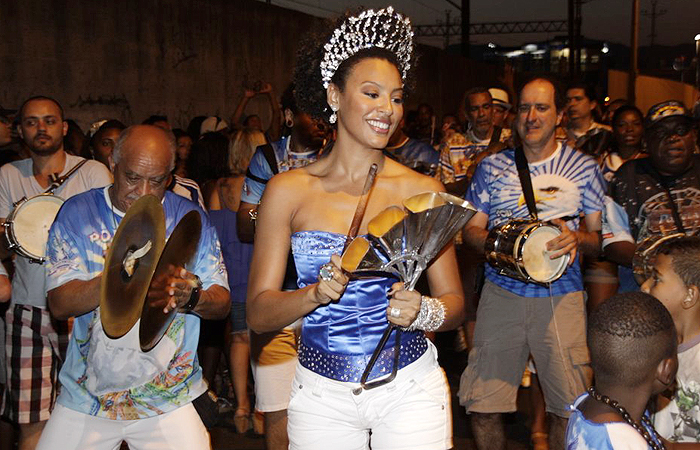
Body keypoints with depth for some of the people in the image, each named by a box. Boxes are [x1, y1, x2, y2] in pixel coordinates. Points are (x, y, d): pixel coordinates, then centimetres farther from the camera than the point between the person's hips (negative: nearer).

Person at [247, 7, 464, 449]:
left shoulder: (422, 191, -3)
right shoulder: (288, 191, -4)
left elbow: (454, 303, 0)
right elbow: (258, 313, -5)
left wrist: (424, 311, -21)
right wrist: (316, 294, -23)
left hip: (410, 390, 0)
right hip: (321, 396, 0)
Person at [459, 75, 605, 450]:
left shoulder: (583, 168, 6)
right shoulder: (492, 166, 9)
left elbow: (599, 237, 8)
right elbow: (471, 229, 11)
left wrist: (576, 239, -15)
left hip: (562, 296, -1)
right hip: (501, 291, 1)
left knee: (570, 409, -1)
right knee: (482, 404, -1)